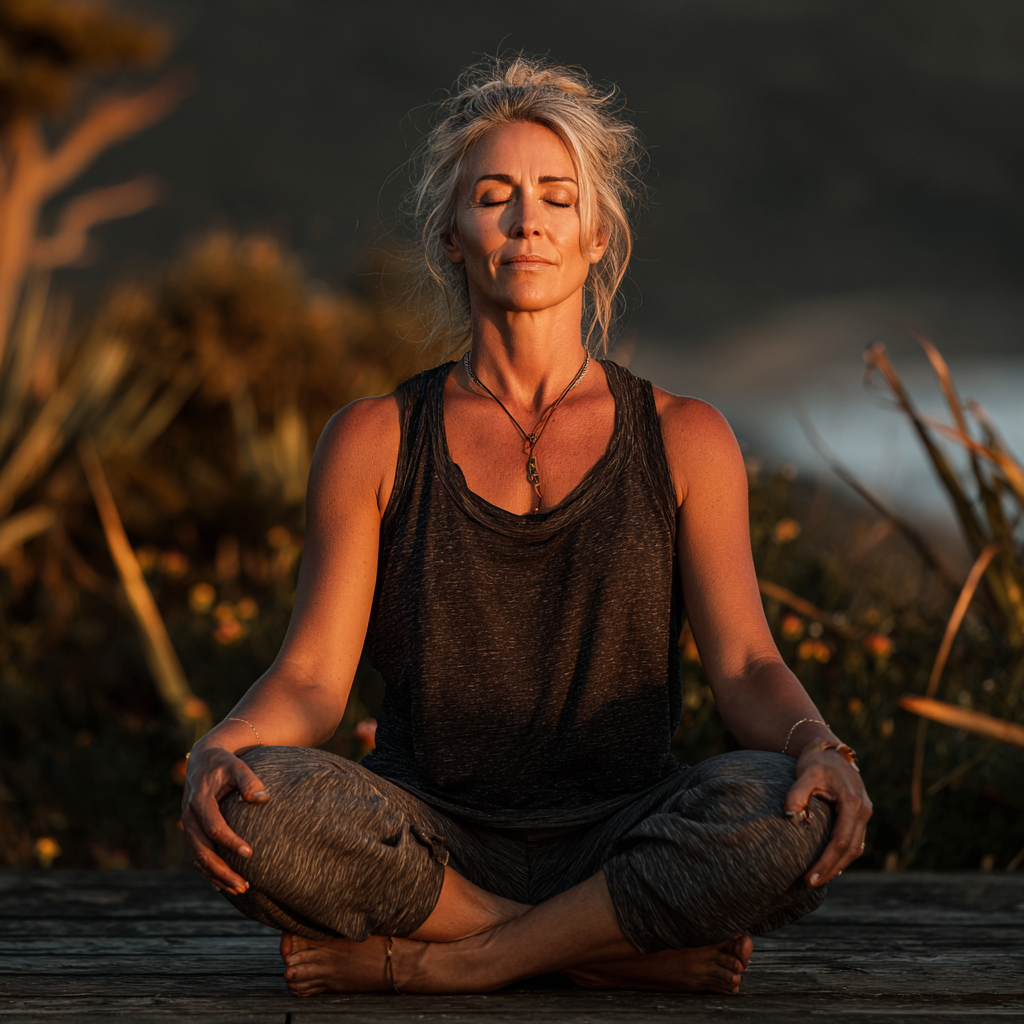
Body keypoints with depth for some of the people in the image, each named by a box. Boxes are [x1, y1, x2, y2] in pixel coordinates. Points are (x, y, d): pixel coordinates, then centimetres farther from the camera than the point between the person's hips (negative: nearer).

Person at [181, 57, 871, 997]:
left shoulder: (682, 441, 7)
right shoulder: (374, 442, 7)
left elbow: (745, 666, -1)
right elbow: (311, 676, 1)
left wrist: (819, 747, -25)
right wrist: (218, 749, -23)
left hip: (619, 844, 0)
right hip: (428, 845, 0)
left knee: (790, 811, -32)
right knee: (258, 803, -33)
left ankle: (436, 962, -19)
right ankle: (630, 952, -19)